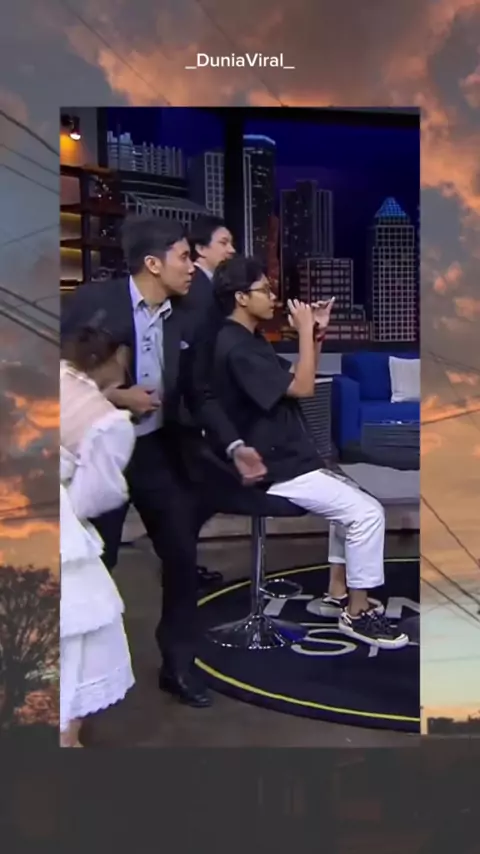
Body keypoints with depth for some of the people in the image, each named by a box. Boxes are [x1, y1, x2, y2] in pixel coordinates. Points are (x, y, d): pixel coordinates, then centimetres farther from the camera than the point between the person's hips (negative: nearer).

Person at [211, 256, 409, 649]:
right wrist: (304, 330, -15)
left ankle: (339, 592, 27)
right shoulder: (236, 348, -21)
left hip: (286, 457, 11)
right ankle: (357, 613, -1)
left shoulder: (251, 339, 12)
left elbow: (294, 380, 14)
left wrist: (317, 333, 4)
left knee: (350, 499, 25)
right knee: (367, 512, -14)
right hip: (275, 469, -11)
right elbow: (301, 387, -23)